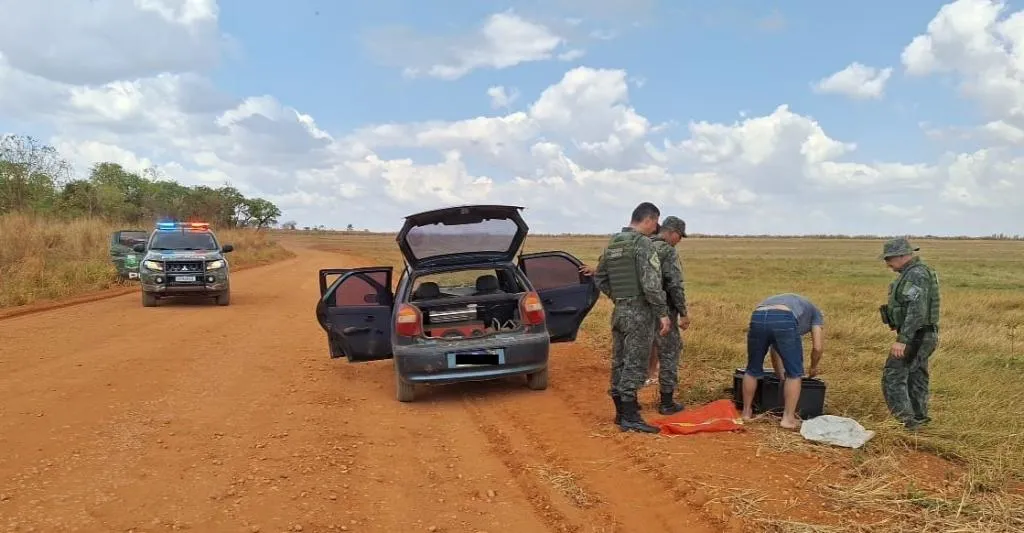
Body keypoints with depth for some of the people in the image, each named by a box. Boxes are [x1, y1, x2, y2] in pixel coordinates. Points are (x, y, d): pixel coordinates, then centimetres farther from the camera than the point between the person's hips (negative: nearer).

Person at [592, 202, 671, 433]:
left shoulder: (612, 243, 10)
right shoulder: (642, 243, -15)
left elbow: (599, 278, 17)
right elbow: (651, 283, -21)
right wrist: (663, 312, -15)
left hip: (619, 310, 8)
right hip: (639, 312, -8)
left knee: (620, 362, 13)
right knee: (634, 364, -5)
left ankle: (621, 411, 22)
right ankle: (630, 417, -2)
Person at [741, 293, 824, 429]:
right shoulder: (815, 312, 35)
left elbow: (775, 348, 44)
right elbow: (818, 347, 24)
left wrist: (781, 377, 51)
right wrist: (813, 368, 42)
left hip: (757, 318, 4)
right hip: (784, 321, -4)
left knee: (753, 369, 21)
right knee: (794, 373, 13)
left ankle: (746, 412, 31)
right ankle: (788, 418, 13)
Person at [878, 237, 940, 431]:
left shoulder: (915, 275, -20)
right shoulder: (915, 272, 13)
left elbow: (916, 311, -27)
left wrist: (902, 340, -29)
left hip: (915, 336, -11)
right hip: (924, 335, 11)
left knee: (893, 377, -9)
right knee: (916, 378, 17)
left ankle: (906, 419, -9)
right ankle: (919, 418, 26)